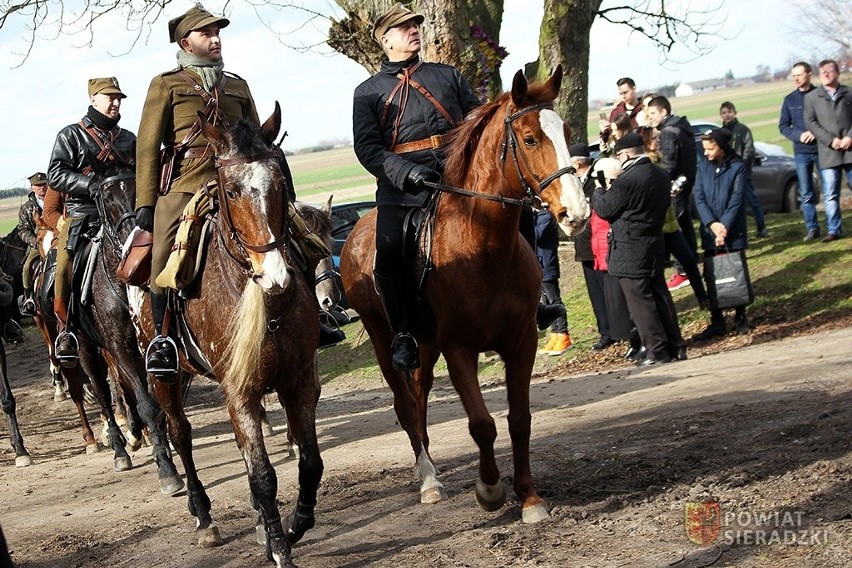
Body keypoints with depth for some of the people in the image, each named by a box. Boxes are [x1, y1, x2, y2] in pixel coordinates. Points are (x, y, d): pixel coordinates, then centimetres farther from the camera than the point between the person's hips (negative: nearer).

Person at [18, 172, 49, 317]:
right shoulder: (27, 208, 11)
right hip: (37, 244, 1)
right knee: (28, 266, -23)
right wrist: (35, 241, -11)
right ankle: (28, 299, -9)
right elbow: (23, 230, 8)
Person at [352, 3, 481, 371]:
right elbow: (367, 148, 1)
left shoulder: (448, 76, 22)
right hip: (401, 188, -2)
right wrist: (405, 172, -16)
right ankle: (402, 334, -7)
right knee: (388, 256, -23)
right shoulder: (368, 92, 13)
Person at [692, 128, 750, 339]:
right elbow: (699, 198, 0)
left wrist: (724, 227, -18)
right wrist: (712, 224, -14)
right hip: (709, 233, 4)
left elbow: (737, 201, -12)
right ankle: (717, 323, 11)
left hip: (734, 233, -4)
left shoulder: (738, 168, -7)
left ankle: (740, 318, 17)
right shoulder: (703, 168, 5)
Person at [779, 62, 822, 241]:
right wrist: (799, 135, -8)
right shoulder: (790, 100, 9)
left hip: (822, 148, -3)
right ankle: (811, 228, 4)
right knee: (806, 194, 0)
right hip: (802, 152, 3)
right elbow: (783, 126, 10)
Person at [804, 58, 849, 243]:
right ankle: (834, 229, 3)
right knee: (830, 195, -1)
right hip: (828, 153, 0)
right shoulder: (811, 97, 9)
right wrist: (831, 140, -9)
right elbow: (811, 122, 1)